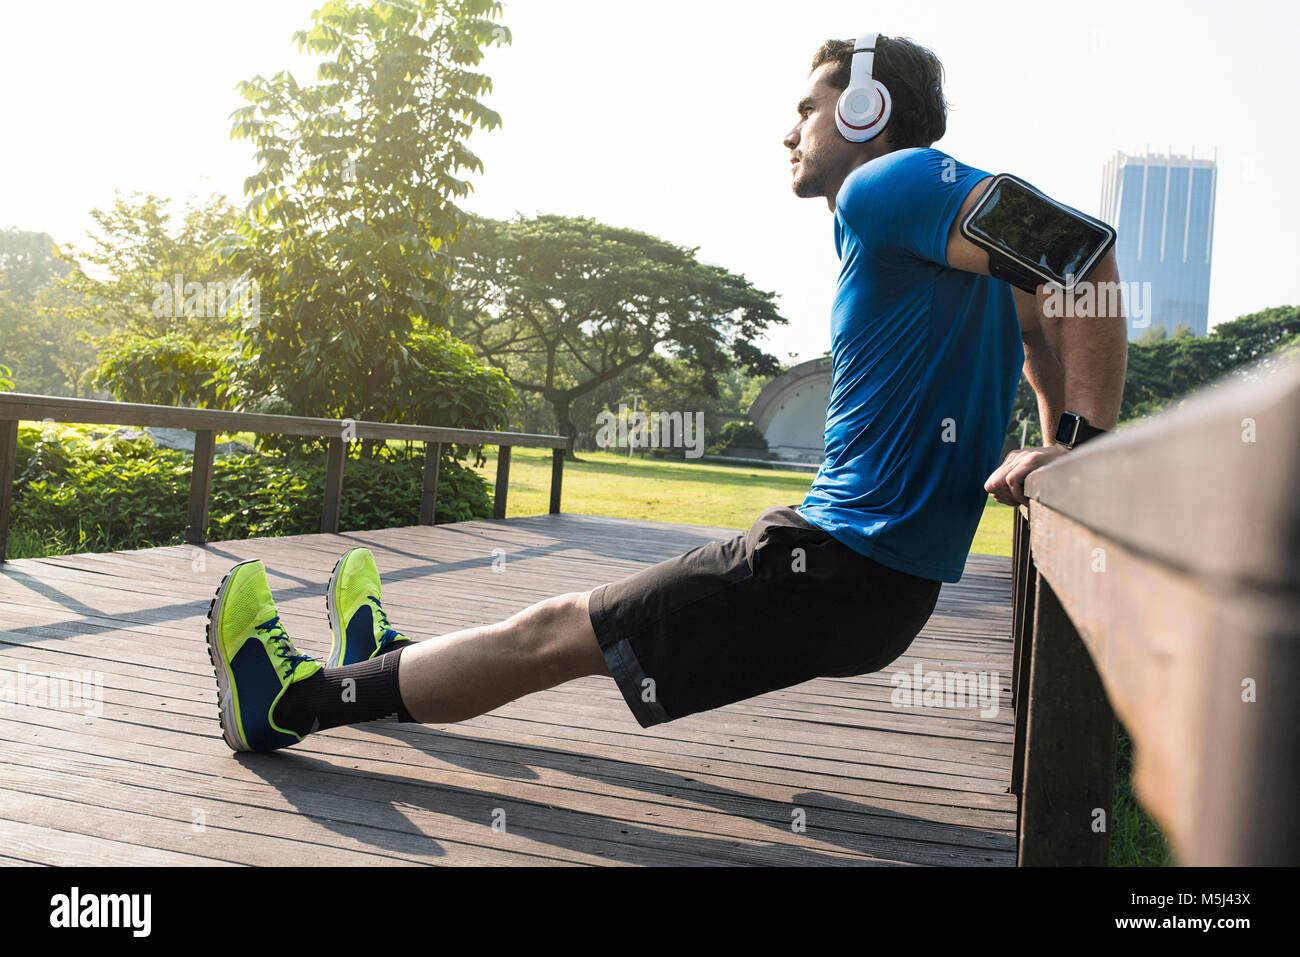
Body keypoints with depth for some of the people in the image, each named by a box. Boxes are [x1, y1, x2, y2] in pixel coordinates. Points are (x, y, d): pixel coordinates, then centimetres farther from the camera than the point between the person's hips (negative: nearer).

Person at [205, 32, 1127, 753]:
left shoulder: (887, 189, -13)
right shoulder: (944, 225, 18)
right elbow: (1048, 321, 23)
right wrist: (1060, 446, 12)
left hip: (844, 569, -9)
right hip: (860, 551, 9)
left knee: (554, 634, -2)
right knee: (593, 615, 18)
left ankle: (292, 699, 13)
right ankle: (391, 661, 37)